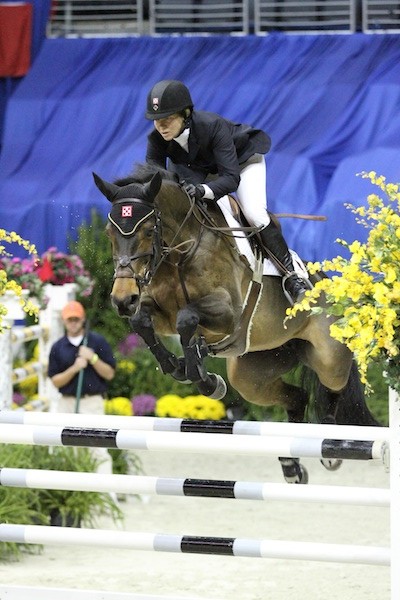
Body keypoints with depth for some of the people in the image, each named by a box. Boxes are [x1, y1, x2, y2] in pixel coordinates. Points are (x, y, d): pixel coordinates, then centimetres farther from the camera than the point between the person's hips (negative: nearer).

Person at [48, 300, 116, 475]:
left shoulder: (98, 342, 2)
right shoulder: (57, 347, 7)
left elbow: (109, 374, 1)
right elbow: (56, 381, 4)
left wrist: (93, 358, -14)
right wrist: (74, 369, -12)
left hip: (92, 402, -3)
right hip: (67, 403, 3)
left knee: (99, 449, -13)